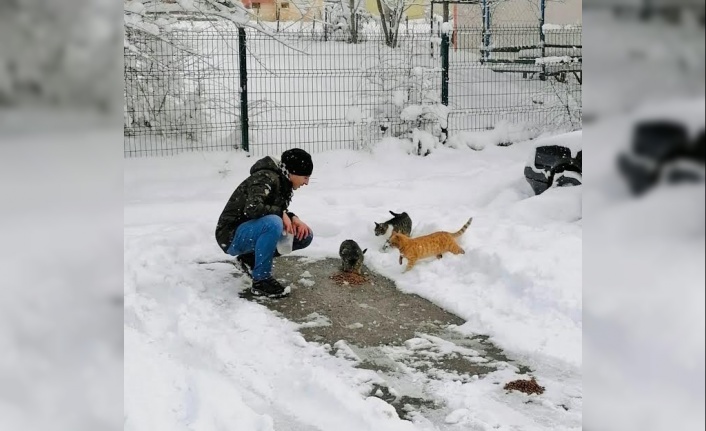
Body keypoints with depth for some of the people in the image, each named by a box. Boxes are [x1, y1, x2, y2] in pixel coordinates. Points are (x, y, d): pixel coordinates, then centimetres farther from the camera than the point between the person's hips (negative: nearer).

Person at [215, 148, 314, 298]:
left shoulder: (283, 182, 4)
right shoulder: (266, 178, -23)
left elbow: (279, 212, 11)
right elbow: (252, 209, -36)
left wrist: (293, 218, -10)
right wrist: (281, 213, -23)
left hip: (253, 232, 9)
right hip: (232, 235, -9)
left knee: (305, 235, 2)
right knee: (272, 223, -37)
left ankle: (251, 258, 8)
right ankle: (261, 280, -21)